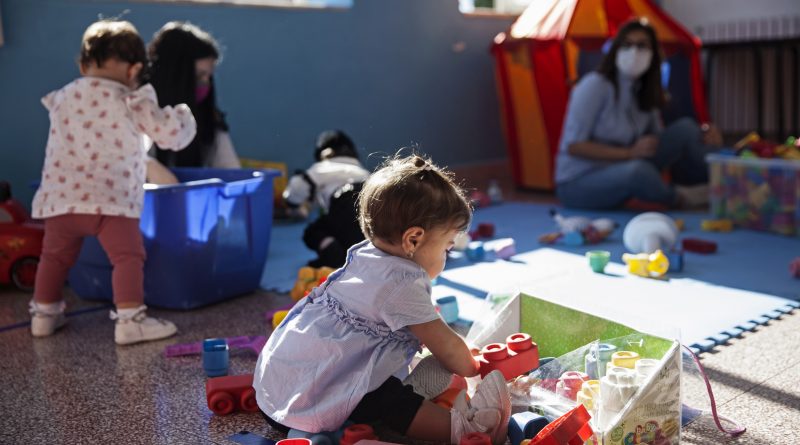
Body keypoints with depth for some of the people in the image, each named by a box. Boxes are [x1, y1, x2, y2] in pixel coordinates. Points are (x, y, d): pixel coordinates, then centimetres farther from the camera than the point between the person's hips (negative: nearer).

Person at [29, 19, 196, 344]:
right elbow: (171, 134, -2)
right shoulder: (130, 102, -1)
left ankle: (44, 313, 32)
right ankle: (130, 320, -11)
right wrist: (182, 116, 20)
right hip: (110, 200, -5)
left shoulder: (61, 99, 14)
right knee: (127, 256, -3)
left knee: (54, 256, 20)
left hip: (60, 198, 5)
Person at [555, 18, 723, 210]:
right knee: (637, 170, -37)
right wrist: (629, 153, -25)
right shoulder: (595, 84, -17)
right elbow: (573, 146, -21)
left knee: (685, 128, -6)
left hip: (621, 174, 7)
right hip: (578, 184, -6)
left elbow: (656, 143, 11)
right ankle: (679, 198, -5)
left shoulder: (644, 93, 5)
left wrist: (701, 137, -6)